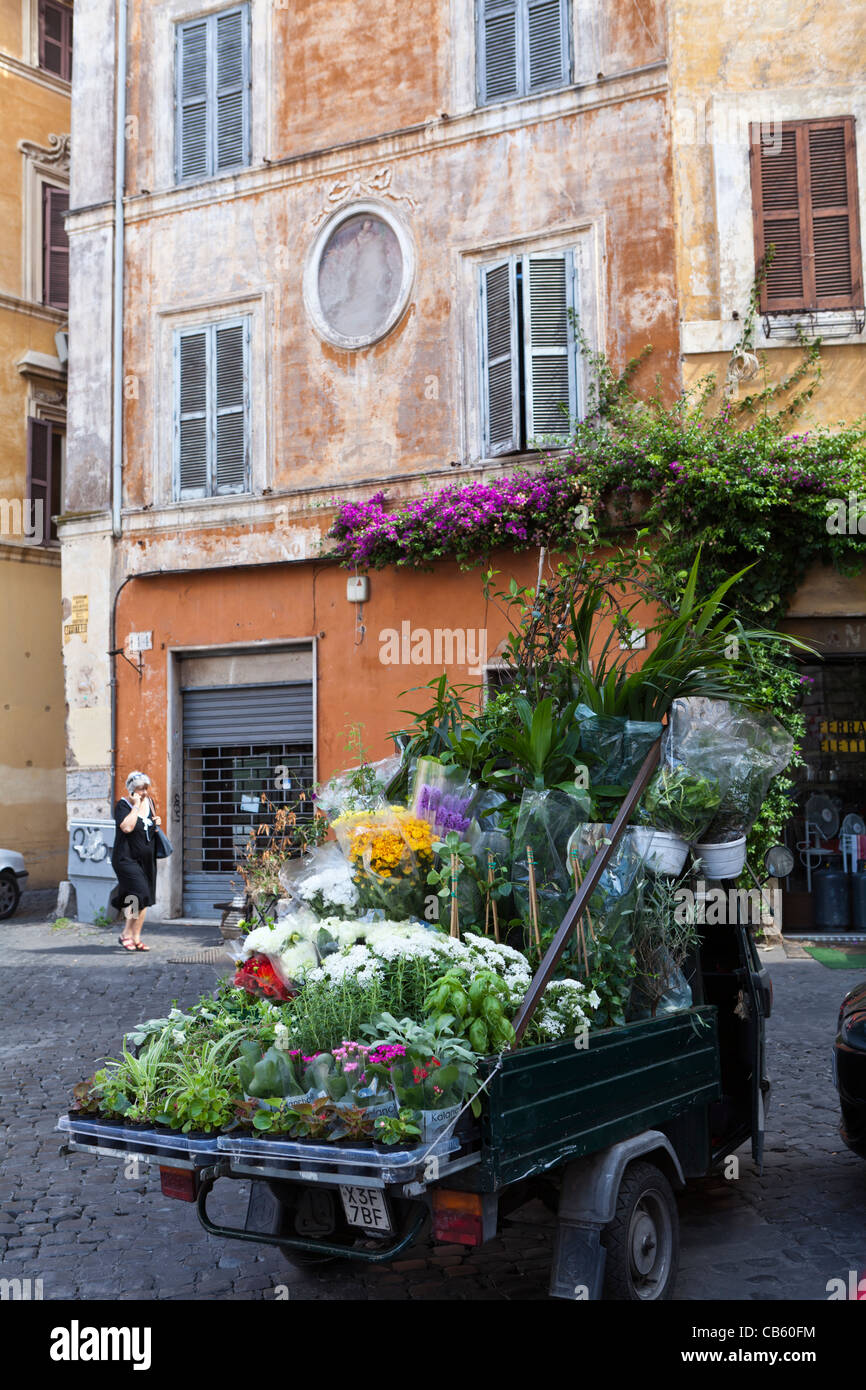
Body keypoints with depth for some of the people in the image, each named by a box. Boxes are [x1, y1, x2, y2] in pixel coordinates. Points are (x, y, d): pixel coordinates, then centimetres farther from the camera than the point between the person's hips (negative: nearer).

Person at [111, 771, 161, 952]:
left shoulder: (149, 802, 12)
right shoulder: (123, 805, -8)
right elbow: (127, 827, -24)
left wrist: (157, 823, 5)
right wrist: (136, 806, -18)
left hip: (146, 860, 7)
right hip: (127, 858, -7)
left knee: (144, 900, 7)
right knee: (140, 895, -19)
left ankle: (136, 938, 14)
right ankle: (126, 934, -5)